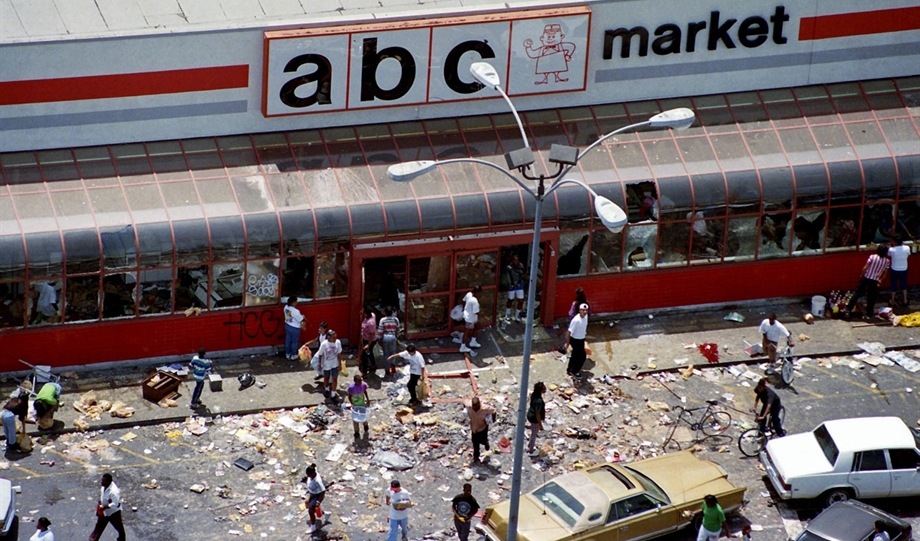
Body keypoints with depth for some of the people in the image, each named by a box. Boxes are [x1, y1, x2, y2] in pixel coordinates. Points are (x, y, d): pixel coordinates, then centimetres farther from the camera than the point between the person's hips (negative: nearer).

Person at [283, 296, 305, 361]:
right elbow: (301, 319, -21)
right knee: (294, 342, 14)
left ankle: (287, 354, 38)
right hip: (294, 328, -7)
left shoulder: (286, 307, -9)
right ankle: (293, 356, 29)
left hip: (287, 325, 7)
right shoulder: (295, 311, -33)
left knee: (288, 340, 22)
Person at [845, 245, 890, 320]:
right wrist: (880, 280, 19)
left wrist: (862, 275, 5)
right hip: (874, 281, 1)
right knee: (871, 298, 13)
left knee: (857, 294, 8)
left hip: (866, 278, -1)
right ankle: (868, 314, 17)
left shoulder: (872, 257, -10)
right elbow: (884, 273, 3)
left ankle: (848, 310, 7)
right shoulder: (886, 261, -3)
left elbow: (865, 268, -10)